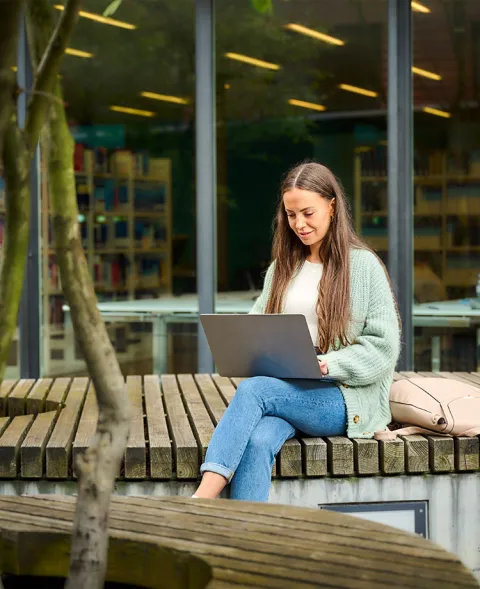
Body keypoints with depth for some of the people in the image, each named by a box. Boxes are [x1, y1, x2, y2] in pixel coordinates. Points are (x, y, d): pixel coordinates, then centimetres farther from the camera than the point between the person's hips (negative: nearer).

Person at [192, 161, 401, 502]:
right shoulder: (282, 267, 19)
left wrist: (327, 365, -18)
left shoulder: (363, 265, 2)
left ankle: (202, 500, -37)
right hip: (283, 391, 4)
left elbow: (384, 346, -4)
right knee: (256, 441, -31)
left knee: (253, 390, -30)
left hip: (343, 398, -4)